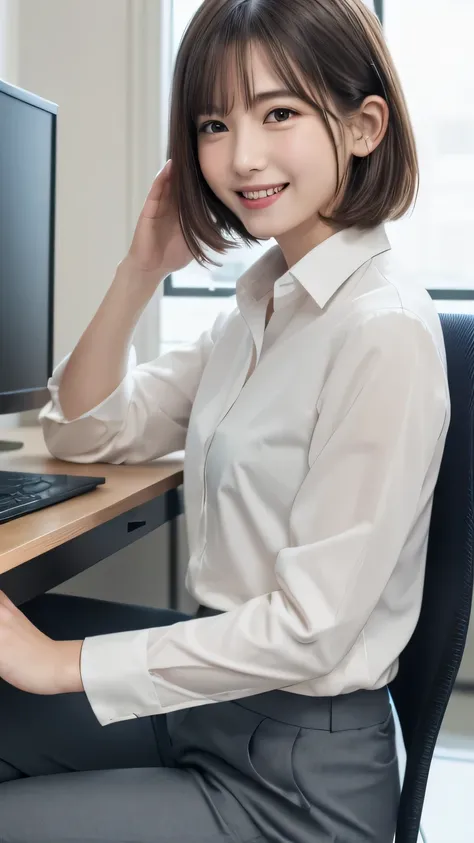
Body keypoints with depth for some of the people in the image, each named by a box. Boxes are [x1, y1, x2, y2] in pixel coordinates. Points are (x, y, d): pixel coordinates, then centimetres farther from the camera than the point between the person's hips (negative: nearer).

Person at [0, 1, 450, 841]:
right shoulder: (262, 296, 4)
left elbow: (311, 628, -25)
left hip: (297, 776, -7)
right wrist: (139, 271, -5)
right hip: (212, 687, 8)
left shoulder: (382, 329, -23)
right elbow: (84, 432, 8)